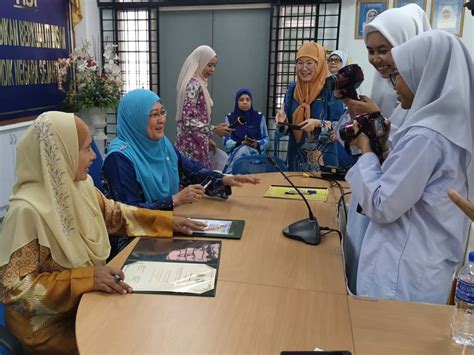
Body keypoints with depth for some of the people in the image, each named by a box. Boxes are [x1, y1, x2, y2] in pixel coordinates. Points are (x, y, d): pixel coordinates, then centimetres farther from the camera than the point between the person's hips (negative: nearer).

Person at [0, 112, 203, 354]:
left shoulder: (79, 185, -6)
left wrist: (169, 221, 3)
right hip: (52, 322, -6)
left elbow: (114, 214, 10)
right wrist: (85, 278, -32)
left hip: (90, 296, 7)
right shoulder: (28, 209, -27)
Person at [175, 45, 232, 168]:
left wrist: (207, 139, 20)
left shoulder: (198, 84, 12)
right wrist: (214, 130, -21)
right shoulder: (193, 85, -17)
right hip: (192, 144, -9)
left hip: (196, 142, 9)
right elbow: (187, 120, -23)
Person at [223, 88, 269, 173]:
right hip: (235, 154, 1)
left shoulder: (259, 117, 8)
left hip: (255, 153, 0)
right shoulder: (230, 117, 7)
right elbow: (226, 141, 3)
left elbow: (266, 139, 9)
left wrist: (257, 144, -13)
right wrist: (241, 143, -14)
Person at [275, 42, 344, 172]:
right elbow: (288, 125, 9)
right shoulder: (293, 88, 4)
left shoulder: (331, 89, -9)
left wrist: (319, 123, -24)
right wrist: (283, 120, -12)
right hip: (296, 155, 4)